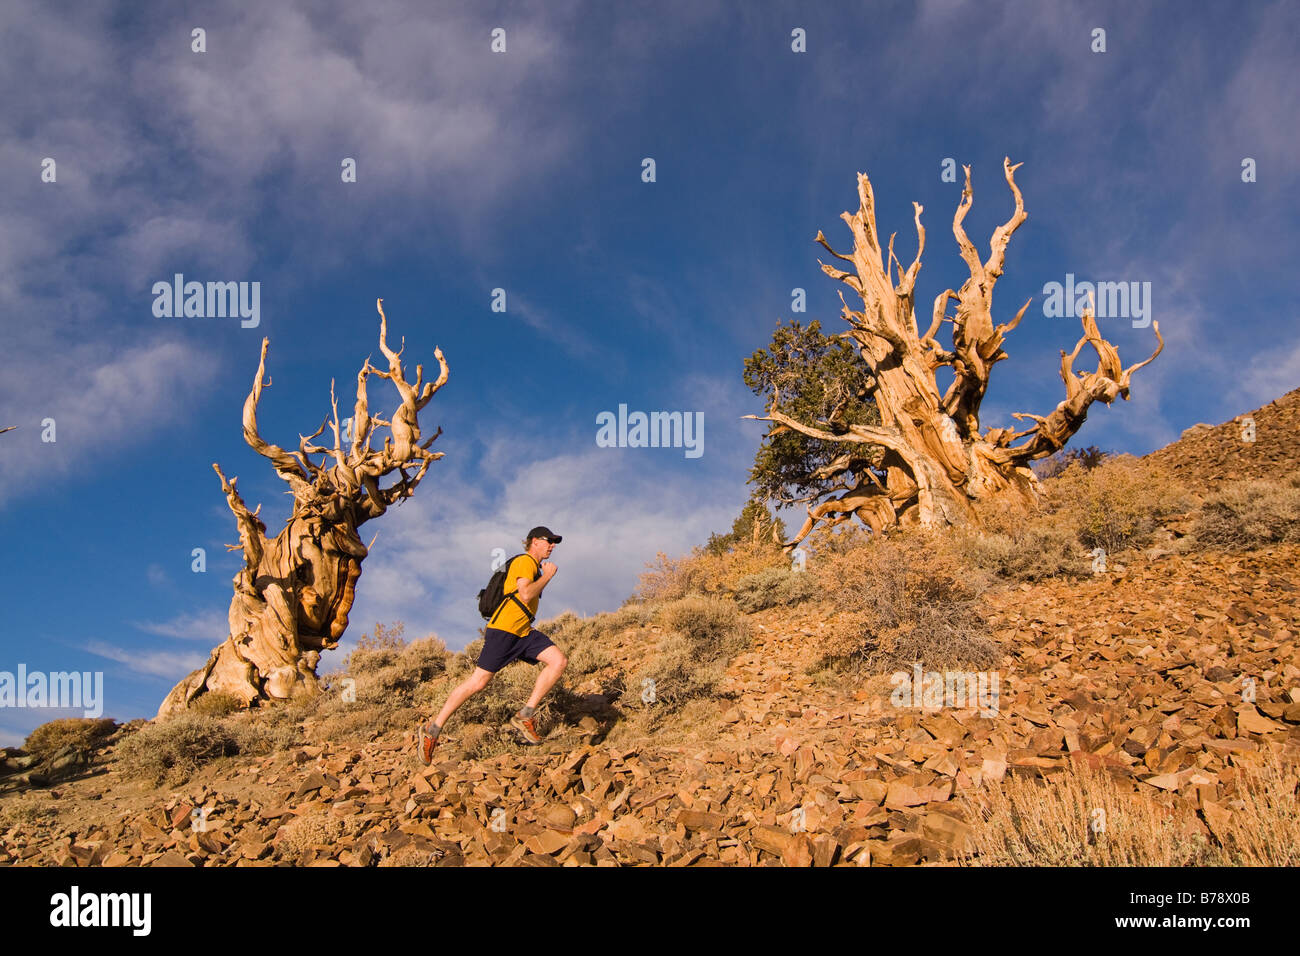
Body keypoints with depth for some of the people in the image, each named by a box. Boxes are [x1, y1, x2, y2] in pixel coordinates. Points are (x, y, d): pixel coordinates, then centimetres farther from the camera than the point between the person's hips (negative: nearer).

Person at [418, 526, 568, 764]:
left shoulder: (535, 566, 24)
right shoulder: (524, 561, -6)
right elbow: (526, 594, -21)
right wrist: (548, 575, -9)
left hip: (524, 632, 9)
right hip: (503, 628, -9)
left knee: (559, 661, -10)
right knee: (478, 681, -12)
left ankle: (524, 716, -9)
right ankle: (432, 730, -2)